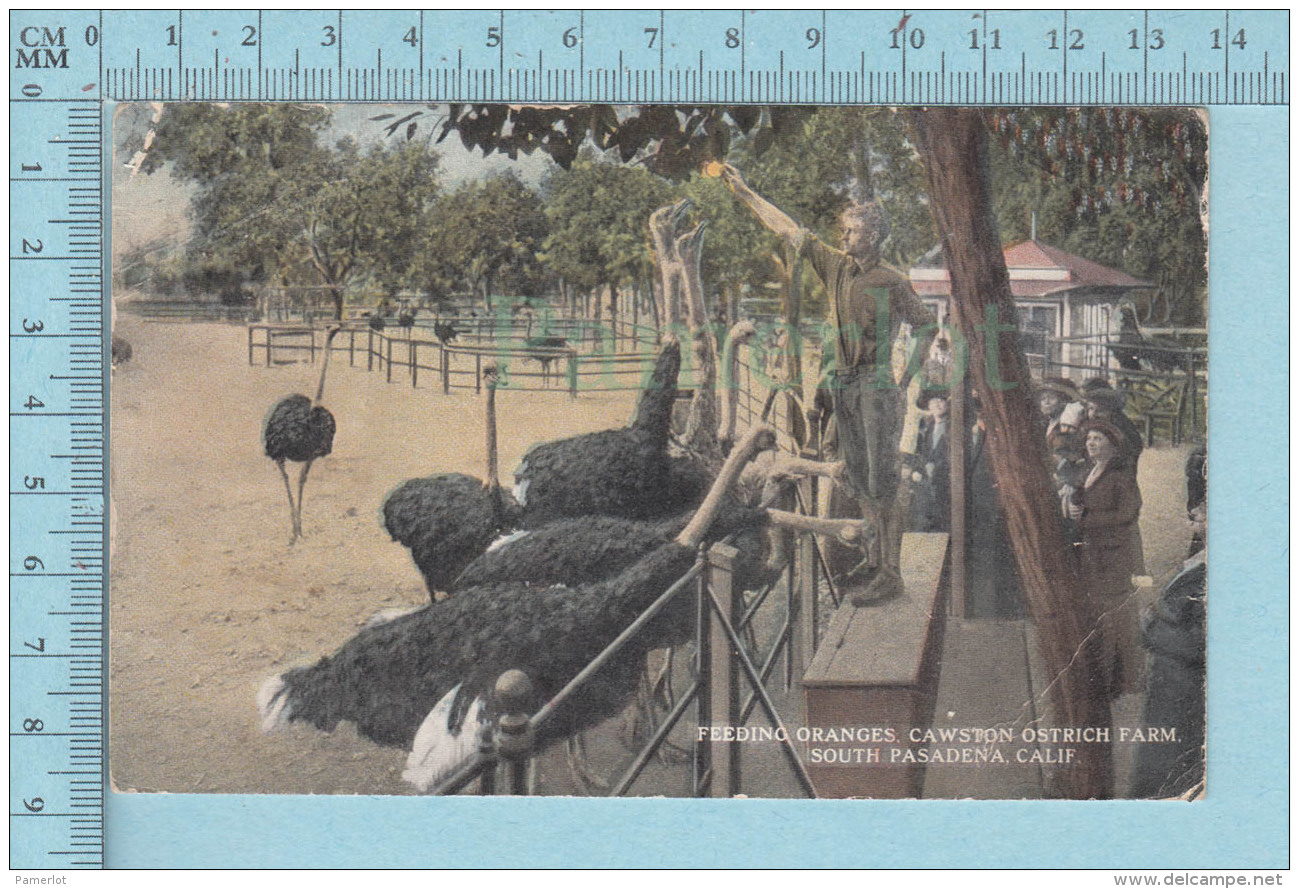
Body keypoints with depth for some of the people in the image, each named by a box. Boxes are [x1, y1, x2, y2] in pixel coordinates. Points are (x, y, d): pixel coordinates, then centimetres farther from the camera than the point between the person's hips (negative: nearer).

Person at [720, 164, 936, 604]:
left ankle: (889, 575, -10)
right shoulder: (836, 267, 11)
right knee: (859, 479, 8)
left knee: (882, 482, -9)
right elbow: (789, 230, 14)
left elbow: (927, 325, 4)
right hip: (843, 383, 6)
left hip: (876, 383, -6)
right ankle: (877, 553, 16)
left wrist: (908, 374, -3)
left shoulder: (892, 282, -4)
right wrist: (744, 192, 16)